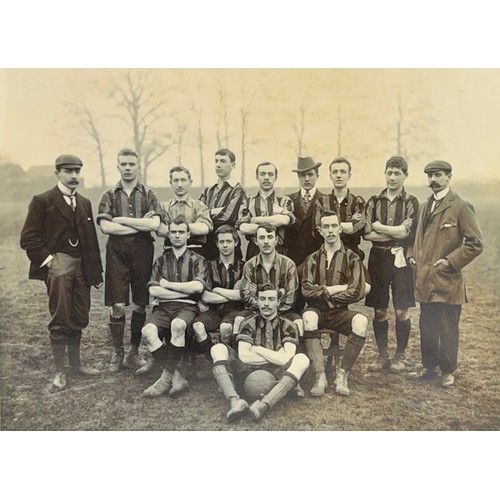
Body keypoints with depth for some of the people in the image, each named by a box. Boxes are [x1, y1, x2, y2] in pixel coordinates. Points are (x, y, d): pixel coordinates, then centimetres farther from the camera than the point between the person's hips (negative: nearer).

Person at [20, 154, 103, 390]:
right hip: (58, 266, -5)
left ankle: (75, 362, 24)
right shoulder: (42, 201, -3)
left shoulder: (85, 203, 15)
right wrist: (47, 260, -12)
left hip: (81, 267, 5)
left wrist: (96, 271, 10)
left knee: (80, 318, 9)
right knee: (60, 319, -4)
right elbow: (28, 238, -7)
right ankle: (59, 371, 6)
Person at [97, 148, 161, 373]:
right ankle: (117, 353, 11)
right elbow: (105, 226, -8)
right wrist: (140, 225, -9)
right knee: (118, 306, -1)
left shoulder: (149, 195, 7)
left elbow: (155, 224, -9)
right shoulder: (109, 195, 7)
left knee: (140, 305, 6)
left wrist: (121, 220, -9)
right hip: (117, 251, -1)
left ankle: (133, 353, 18)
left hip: (143, 251, 1)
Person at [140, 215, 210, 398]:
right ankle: (176, 378, -26)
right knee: (148, 331, -30)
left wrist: (168, 284, -1)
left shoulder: (197, 260, 12)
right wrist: (185, 291, -2)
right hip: (163, 307, 3)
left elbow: (198, 286, -8)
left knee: (178, 325, -38)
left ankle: (167, 376, -25)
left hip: (187, 307, -2)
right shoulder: (161, 260, 19)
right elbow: (153, 290, 4)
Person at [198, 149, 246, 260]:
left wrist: (207, 213, -3)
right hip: (206, 245, 5)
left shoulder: (237, 190, -3)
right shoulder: (207, 191, 16)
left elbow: (229, 217, -16)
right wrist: (213, 211, -11)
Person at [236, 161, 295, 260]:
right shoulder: (248, 202, 10)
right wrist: (272, 224, -7)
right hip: (254, 251, 1)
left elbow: (285, 219, -13)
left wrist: (254, 220, -5)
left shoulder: (284, 201, 9)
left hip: (279, 251, 0)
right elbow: (242, 228, -5)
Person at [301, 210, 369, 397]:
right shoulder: (313, 259, 9)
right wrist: (336, 289, -12)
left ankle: (342, 376, -19)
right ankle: (320, 377, -29)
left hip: (340, 312, -1)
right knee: (308, 316, -34)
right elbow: (306, 290, -5)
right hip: (317, 311, 1)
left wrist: (323, 293, -6)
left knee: (360, 321, -32)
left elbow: (357, 292, -9)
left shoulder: (352, 258, 4)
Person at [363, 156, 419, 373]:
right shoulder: (374, 201, 7)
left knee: (401, 312, 2)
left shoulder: (411, 202, 0)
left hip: (400, 259, -2)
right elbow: (366, 233, -3)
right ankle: (382, 355, 20)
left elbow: (406, 231, -14)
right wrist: (395, 232, -9)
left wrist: (378, 226, -6)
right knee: (379, 311, 7)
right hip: (377, 258, 2)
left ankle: (400, 356, 18)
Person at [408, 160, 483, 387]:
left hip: (446, 280, -6)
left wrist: (451, 261, -13)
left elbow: (475, 243, -9)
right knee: (426, 328, 13)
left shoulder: (461, 207, -7)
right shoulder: (425, 206, 15)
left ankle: (448, 371, 17)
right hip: (424, 279, 6)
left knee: (447, 329, 4)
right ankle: (429, 366, 26)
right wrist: (413, 255, 10)